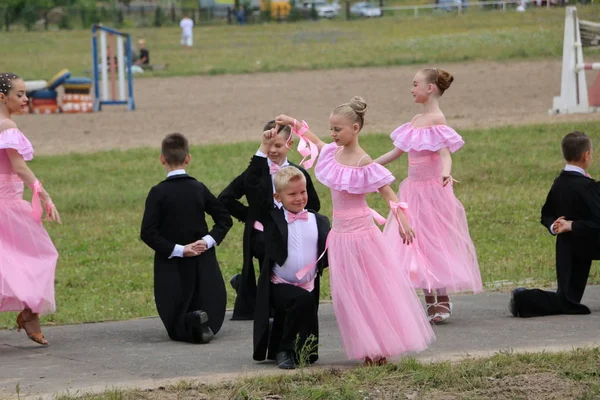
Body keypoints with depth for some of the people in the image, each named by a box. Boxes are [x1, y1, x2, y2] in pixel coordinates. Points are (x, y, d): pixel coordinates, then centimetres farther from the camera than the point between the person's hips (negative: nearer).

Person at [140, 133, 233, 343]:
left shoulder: (158, 193, -9)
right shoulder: (199, 189, 1)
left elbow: (148, 233, -15)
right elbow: (225, 219, 3)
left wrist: (177, 250, -11)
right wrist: (209, 240, -4)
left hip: (172, 266, -2)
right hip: (202, 264, 2)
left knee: (176, 328, 5)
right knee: (211, 324, 8)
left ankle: (189, 326, -29)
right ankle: (200, 323, -26)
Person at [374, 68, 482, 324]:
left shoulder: (437, 120, -13)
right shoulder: (417, 120, 12)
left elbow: (445, 154, -25)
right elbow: (397, 152, 20)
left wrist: (445, 173, -45)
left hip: (432, 190, -8)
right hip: (413, 189, 8)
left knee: (435, 243, -3)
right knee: (415, 245, 6)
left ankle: (443, 302, 6)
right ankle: (430, 301, 12)